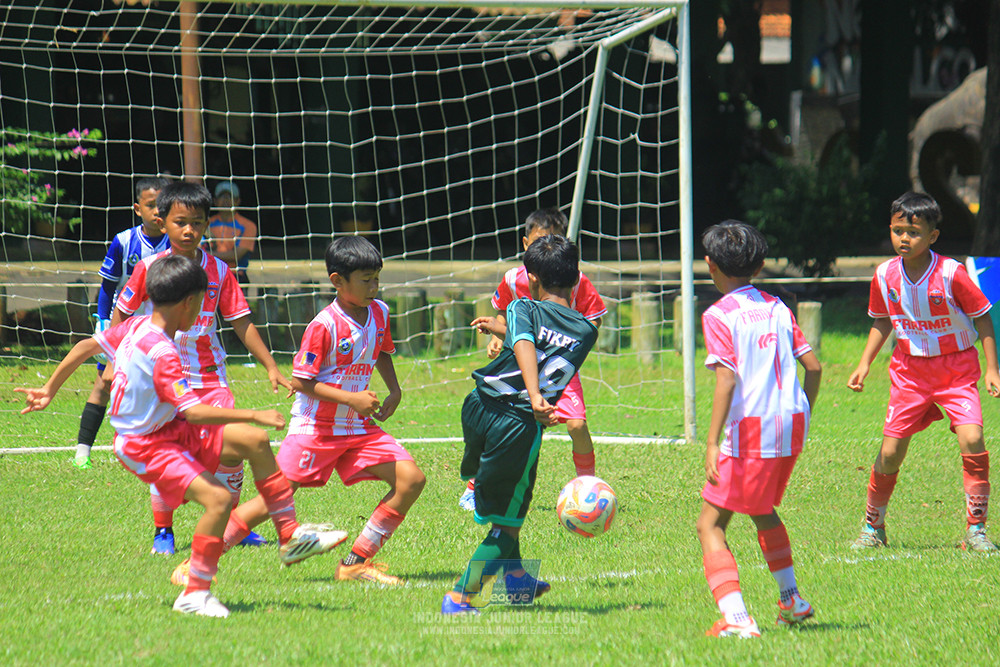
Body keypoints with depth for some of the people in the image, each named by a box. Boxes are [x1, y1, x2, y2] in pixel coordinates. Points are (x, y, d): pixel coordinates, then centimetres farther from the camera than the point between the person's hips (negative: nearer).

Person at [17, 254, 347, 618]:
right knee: (218, 498, -26)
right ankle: (195, 594, -14)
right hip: (144, 446, -10)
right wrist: (254, 415, -28)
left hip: (167, 429, 10)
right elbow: (193, 412, -32)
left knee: (255, 442, 6)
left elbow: (87, 346, 11)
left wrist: (49, 390, 24)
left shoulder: (137, 326, 1)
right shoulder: (162, 354, -27)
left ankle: (290, 537, 15)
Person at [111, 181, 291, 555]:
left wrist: (271, 367, 3)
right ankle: (163, 531, 6)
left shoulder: (218, 271, 2)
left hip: (210, 376, 3)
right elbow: (120, 315, 5)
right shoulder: (150, 269, -4)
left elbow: (241, 322, 6)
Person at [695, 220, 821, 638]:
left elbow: (727, 380, -17)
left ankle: (736, 618, -21)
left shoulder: (719, 316, -6)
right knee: (762, 510, 31)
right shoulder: (776, 308, 12)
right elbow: (812, 365, 10)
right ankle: (791, 601, 39)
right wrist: (802, 417, 24)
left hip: (751, 430, -7)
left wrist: (712, 443, -21)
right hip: (791, 423, 7)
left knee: (710, 524, -4)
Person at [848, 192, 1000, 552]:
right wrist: (864, 364, 6)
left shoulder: (951, 274, -17)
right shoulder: (885, 275, -5)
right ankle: (872, 528, 20)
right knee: (891, 451, -1)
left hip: (956, 367, -3)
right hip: (909, 370, 3)